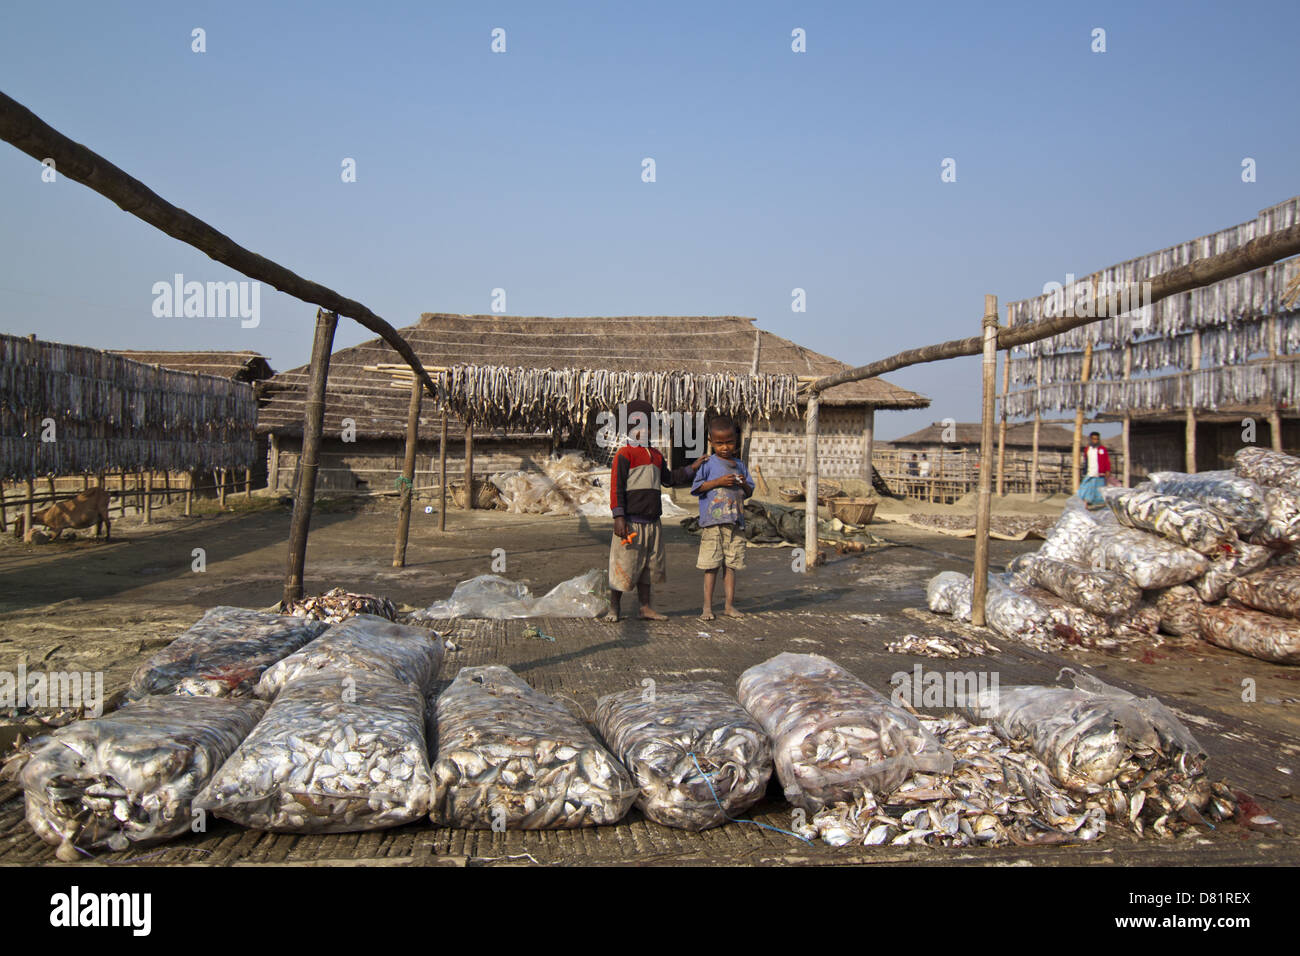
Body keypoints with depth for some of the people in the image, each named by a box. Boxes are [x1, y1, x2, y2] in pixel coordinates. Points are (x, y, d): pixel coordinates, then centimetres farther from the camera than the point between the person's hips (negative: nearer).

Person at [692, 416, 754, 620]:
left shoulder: (740, 465, 14)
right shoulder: (708, 464, 0)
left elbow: (749, 492, 19)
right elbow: (696, 488, -6)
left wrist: (744, 484, -3)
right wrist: (718, 482, -14)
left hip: (734, 522, 4)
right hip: (712, 522, -4)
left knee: (731, 565, 8)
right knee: (711, 566, -2)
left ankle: (729, 605, 14)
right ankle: (707, 606, 4)